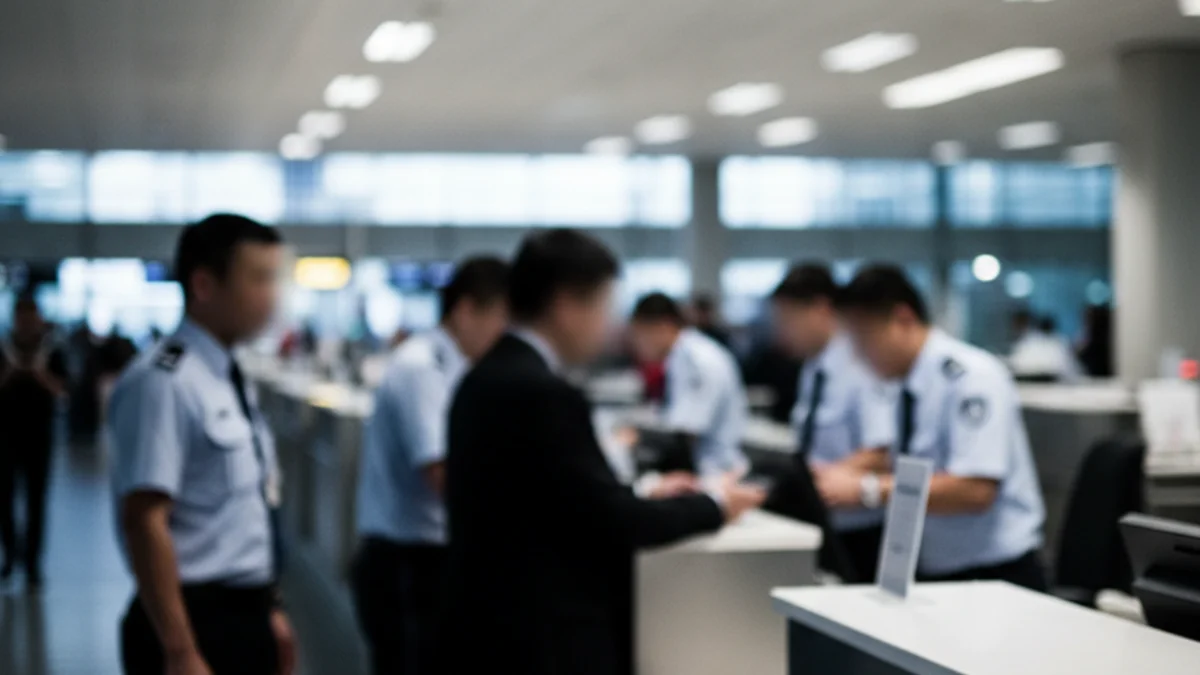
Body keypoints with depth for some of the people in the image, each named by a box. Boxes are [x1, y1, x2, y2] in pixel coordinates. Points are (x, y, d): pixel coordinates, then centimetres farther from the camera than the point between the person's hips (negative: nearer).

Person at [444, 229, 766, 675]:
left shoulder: (488, 379, 10)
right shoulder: (544, 393, -20)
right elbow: (610, 521, -17)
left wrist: (645, 501, 14)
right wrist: (711, 506, -3)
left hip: (496, 631, 10)